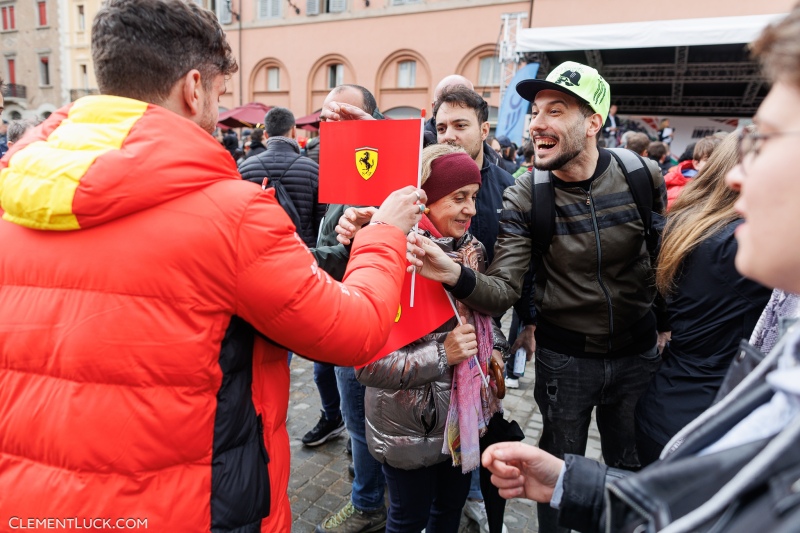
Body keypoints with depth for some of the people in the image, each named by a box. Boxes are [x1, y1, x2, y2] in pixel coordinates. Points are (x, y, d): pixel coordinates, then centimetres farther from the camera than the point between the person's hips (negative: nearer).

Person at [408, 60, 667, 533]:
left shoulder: (644, 177, -11)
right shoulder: (523, 197, -16)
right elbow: (503, 291, -24)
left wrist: (664, 320, 10)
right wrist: (454, 275, -43)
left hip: (638, 352, 2)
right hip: (564, 357, -2)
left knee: (632, 472, 22)